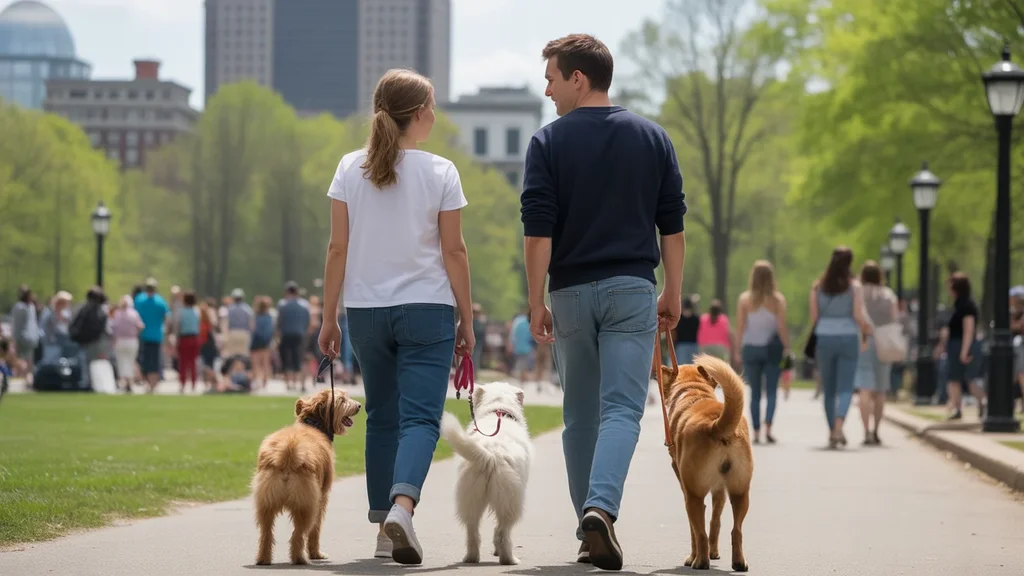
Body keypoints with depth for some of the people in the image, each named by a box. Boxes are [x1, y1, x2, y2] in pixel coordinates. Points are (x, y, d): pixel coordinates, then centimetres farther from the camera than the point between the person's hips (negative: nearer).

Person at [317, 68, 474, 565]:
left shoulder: (351, 169, 1)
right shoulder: (440, 173, -5)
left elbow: (338, 249, 1)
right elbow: (454, 252, -3)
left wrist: (328, 317, 7)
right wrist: (467, 319, 5)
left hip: (366, 310, 3)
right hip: (426, 309, -3)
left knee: (381, 417, 15)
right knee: (421, 417, -5)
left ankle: (384, 526, 15)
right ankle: (402, 506, -29)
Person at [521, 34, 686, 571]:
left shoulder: (549, 142, -3)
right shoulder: (652, 138, 4)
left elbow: (538, 229, -8)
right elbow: (672, 225, 5)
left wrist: (536, 301, -3)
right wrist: (673, 293, 12)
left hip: (571, 291, 0)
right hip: (632, 289, 0)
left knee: (580, 416, 12)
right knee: (621, 410, -6)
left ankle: (589, 529, 16)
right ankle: (600, 510, -27)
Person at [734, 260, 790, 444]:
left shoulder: (744, 299, -3)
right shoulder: (778, 299, -5)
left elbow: (739, 328, -4)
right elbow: (781, 327, -8)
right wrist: (787, 348, 1)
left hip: (751, 348, 1)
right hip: (772, 348, -1)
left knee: (755, 393, 8)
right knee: (771, 391, 5)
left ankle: (756, 433, 4)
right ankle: (768, 427, -13)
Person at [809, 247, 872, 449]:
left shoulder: (817, 286, 2)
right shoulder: (854, 286, -4)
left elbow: (814, 316, 1)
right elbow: (859, 315, -9)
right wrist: (867, 328, 9)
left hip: (824, 338, 2)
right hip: (848, 338, -2)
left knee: (828, 389, 12)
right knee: (845, 388, -2)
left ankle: (833, 432, 15)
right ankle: (838, 427, -22)